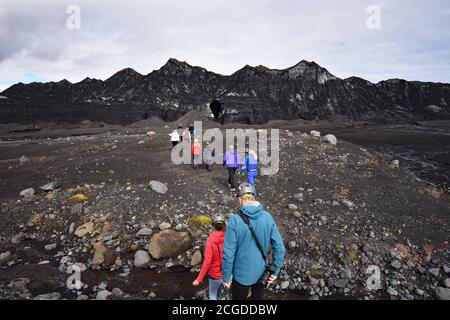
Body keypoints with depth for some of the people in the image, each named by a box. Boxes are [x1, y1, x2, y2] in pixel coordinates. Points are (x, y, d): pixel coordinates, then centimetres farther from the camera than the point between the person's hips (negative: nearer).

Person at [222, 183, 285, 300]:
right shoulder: (267, 217, -12)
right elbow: (279, 248, -8)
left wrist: (226, 277, -7)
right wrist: (275, 271, 5)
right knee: (258, 297, 27)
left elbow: (228, 254, -21)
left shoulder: (235, 220, -23)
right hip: (261, 272, 3)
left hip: (241, 274, -2)